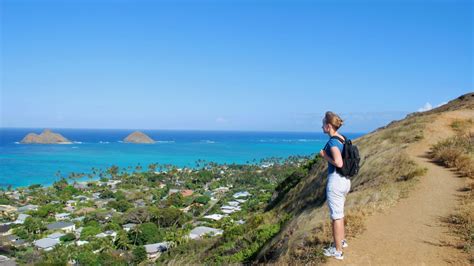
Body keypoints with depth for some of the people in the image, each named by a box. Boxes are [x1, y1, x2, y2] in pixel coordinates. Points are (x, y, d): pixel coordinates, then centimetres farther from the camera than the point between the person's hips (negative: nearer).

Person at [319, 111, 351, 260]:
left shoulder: (332, 141, -19)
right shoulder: (342, 139, 8)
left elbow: (338, 163, -30)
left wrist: (324, 155, -17)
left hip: (335, 181, -9)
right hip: (345, 180, 9)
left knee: (336, 216, 1)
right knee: (339, 213, 25)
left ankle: (338, 251, 11)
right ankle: (341, 241, 40)